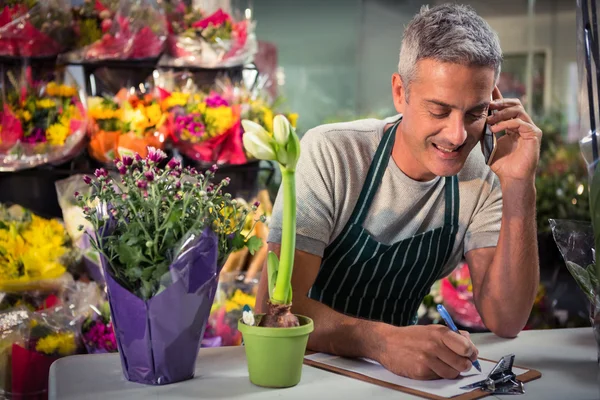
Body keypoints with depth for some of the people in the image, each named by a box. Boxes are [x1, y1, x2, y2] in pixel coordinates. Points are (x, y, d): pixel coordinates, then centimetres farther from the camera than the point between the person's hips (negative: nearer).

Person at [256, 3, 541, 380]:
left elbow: (506, 321, -13)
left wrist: (519, 187, -22)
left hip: (396, 368, 3)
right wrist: (383, 340, -41)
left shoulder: (482, 178, -7)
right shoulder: (330, 153, -19)